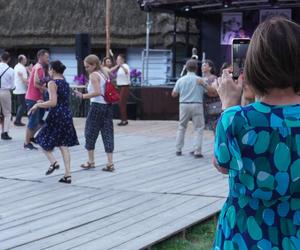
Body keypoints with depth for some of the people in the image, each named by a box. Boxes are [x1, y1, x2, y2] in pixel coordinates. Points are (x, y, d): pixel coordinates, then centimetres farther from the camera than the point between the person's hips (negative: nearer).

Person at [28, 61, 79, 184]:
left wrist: (38, 105, -7)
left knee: (43, 140, 12)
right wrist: (43, 103, 23)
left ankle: (53, 162, -9)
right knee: (64, 146, 8)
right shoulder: (66, 83, 13)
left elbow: (53, 103, -20)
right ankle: (67, 175, 3)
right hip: (67, 115, 7)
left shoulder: (52, 83, -10)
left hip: (56, 116, -7)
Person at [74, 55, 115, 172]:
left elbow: (97, 92, -21)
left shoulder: (93, 75, -9)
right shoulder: (104, 74, 15)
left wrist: (83, 96, -19)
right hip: (108, 105, 7)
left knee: (90, 133, 7)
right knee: (107, 133, 5)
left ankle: (91, 161, 13)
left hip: (97, 105, -7)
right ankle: (110, 163, 1)